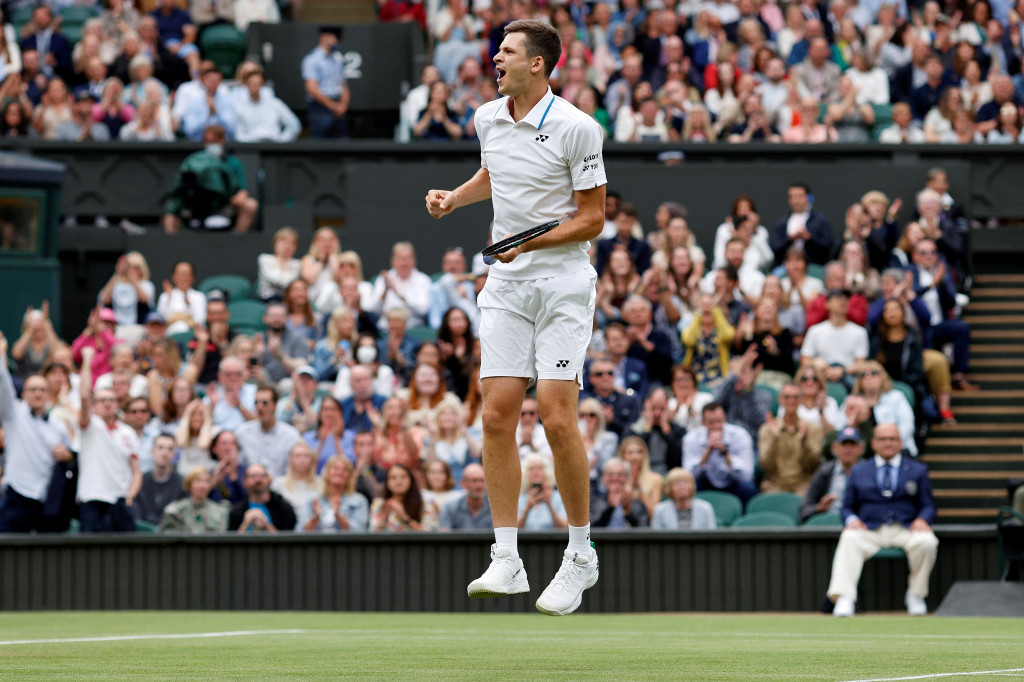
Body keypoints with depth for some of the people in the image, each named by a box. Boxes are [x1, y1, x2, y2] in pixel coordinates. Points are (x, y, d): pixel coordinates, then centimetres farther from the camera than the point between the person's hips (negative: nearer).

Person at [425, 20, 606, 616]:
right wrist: (453, 197, 12)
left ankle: (580, 556, 4)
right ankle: (506, 562, 0)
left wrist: (535, 240, -17)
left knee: (558, 418, -11)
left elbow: (594, 218, -7)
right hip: (506, 284, 6)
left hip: (563, 283, -6)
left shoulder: (575, 128, -11)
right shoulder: (489, 119, 9)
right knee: (497, 415, -3)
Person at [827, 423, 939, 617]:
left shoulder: (918, 470, 19)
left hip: (906, 530, 0)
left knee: (926, 542, -33)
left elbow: (928, 506, 12)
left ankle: (916, 594, -12)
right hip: (869, 531, 0)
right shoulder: (859, 472, 21)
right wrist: (851, 520, -8)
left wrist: (922, 520, -12)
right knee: (849, 540, -34)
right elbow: (848, 507, 16)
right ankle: (844, 600, -44)